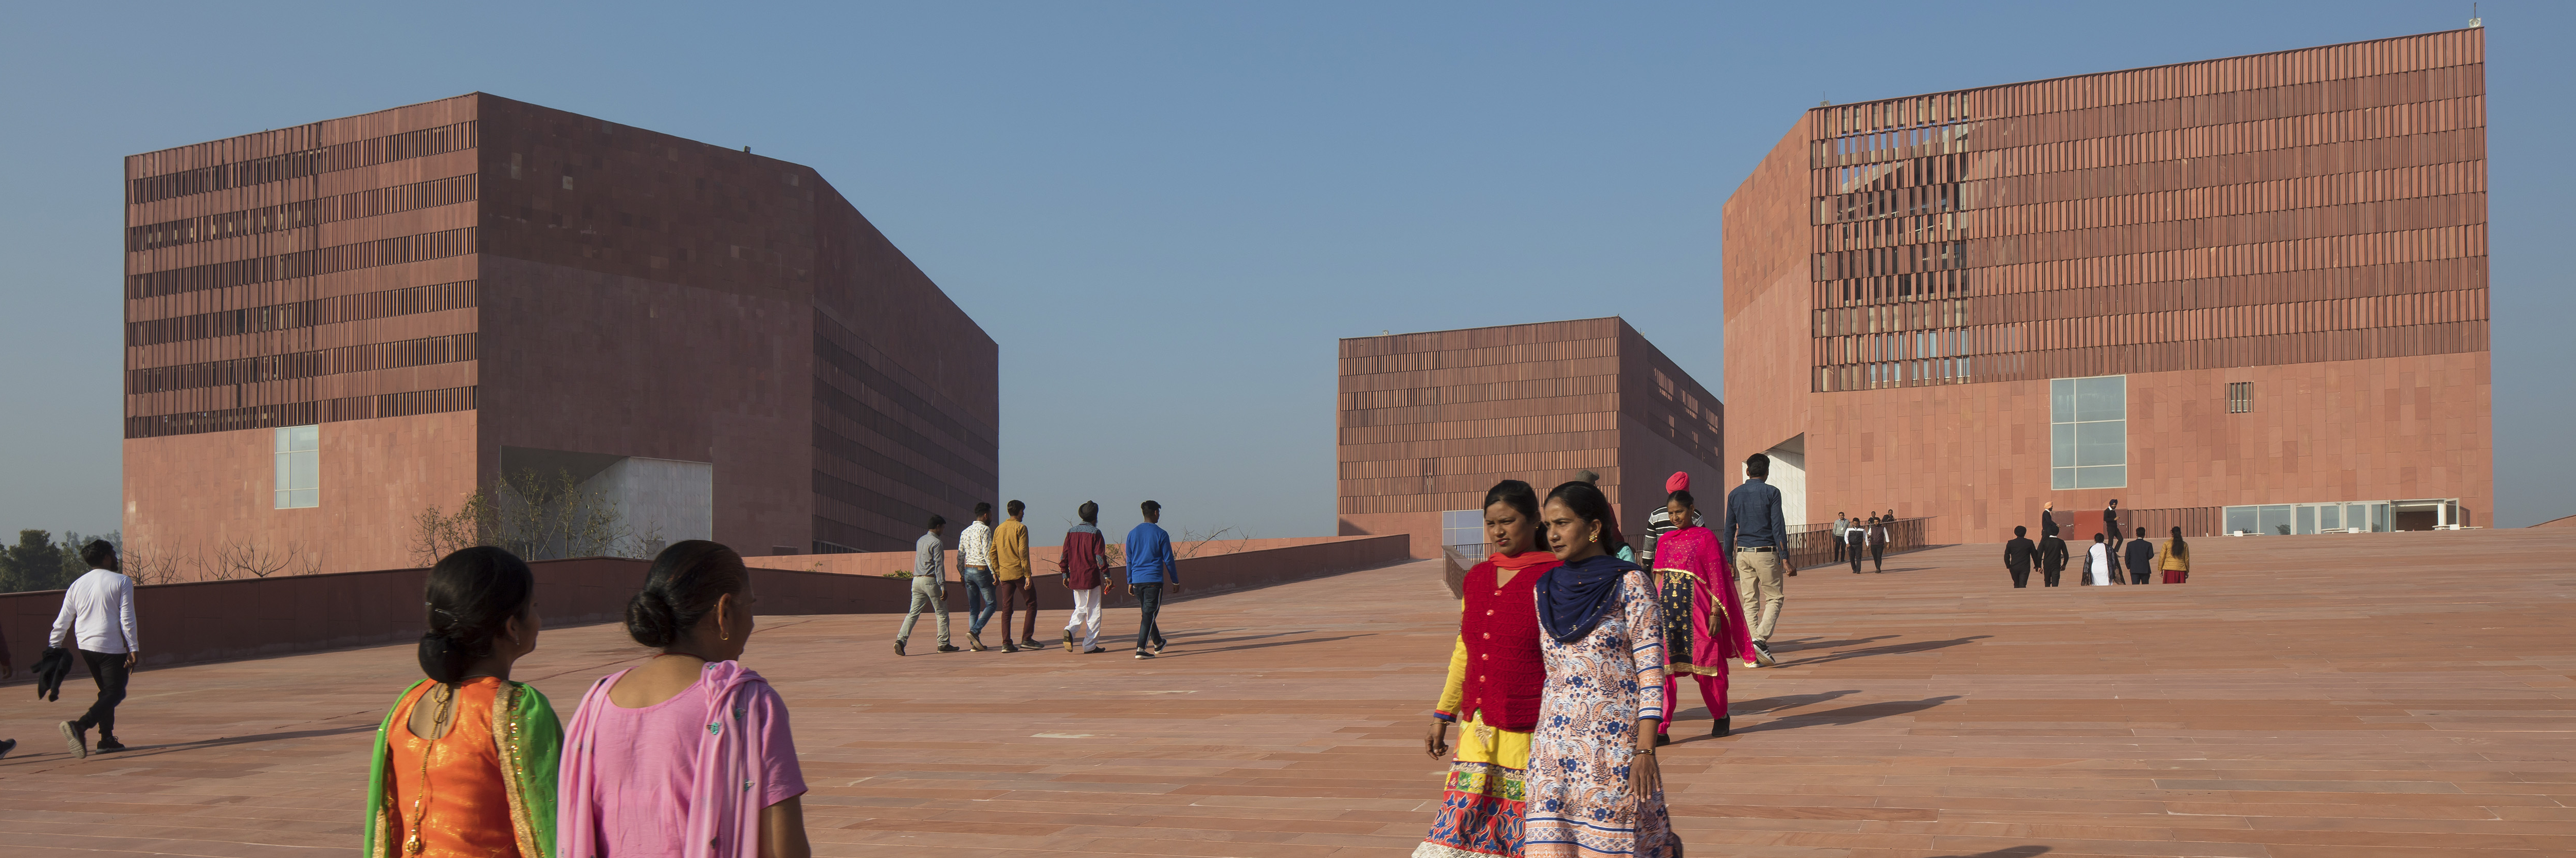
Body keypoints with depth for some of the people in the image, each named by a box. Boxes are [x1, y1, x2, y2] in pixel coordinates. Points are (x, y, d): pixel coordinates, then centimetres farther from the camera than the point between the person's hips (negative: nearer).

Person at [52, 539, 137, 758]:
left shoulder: (77, 585, 11)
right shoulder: (122, 582, -5)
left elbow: (62, 621, 12)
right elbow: (127, 619, -11)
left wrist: (53, 648, 20)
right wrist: (133, 650, -10)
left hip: (85, 646, 7)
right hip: (112, 647, -7)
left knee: (107, 691, 19)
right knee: (115, 693, -4)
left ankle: (107, 739, 17)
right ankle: (80, 726, -27)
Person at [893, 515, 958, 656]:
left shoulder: (920, 541, 15)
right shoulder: (936, 543, -10)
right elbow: (939, 566, -14)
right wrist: (943, 587, -15)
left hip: (917, 580, 7)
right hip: (931, 581, -7)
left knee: (913, 613, 3)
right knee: (942, 613, 5)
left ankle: (901, 640, -12)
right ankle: (943, 644, 8)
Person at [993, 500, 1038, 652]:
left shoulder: (999, 529, 13)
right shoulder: (1021, 528, -7)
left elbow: (993, 552, 12)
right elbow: (1023, 553, -14)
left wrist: (996, 572, 18)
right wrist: (1028, 575, -14)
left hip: (1005, 575, 6)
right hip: (1019, 572, -6)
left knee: (1007, 608, 6)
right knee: (1032, 605, 6)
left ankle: (1006, 644, -1)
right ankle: (1026, 639, -1)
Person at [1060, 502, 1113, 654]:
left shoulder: (1071, 532, 7)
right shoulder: (1095, 533, -8)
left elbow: (1064, 556, 7)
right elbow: (1100, 556, -13)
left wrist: (1065, 575, 15)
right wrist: (1107, 576, -9)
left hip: (1075, 578, 5)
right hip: (1091, 578, -5)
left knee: (1080, 609, 18)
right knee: (1093, 611, 4)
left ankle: (1070, 629, -9)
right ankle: (1090, 645, 3)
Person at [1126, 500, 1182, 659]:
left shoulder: (1132, 533, 8)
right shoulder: (1161, 534, -6)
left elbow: (1129, 560, 12)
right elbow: (1169, 560, -3)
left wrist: (1130, 582, 18)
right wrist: (1175, 581, 6)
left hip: (1137, 581, 6)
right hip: (1154, 580, -5)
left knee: (1146, 613, 18)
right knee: (1150, 614, -5)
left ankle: (1158, 644, 34)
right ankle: (1140, 649, -14)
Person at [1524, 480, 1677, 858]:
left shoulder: (1629, 584, -5)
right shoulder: (1546, 589, 9)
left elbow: (1651, 671, -8)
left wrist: (1645, 751, -14)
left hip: (1616, 743, -4)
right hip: (1557, 747, 5)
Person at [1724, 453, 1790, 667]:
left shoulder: (1734, 495, 9)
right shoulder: (1771, 493, -4)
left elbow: (1729, 530, 9)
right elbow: (1778, 527, -9)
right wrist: (1785, 558, -8)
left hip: (1743, 553, 4)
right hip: (1765, 553, -4)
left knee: (1750, 602, 7)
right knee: (1774, 598, 5)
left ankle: (1754, 653, 4)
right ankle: (1760, 639, -15)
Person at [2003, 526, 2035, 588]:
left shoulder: (2010, 543, -1)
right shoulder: (2029, 543, -2)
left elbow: (2006, 556, 0)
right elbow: (2035, 555, 6)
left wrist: (2008, 566, 9)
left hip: (2014, 568, 2)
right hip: (2025, 568, -1)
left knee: (2016, 585, 17)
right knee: (2022, 585, -6)